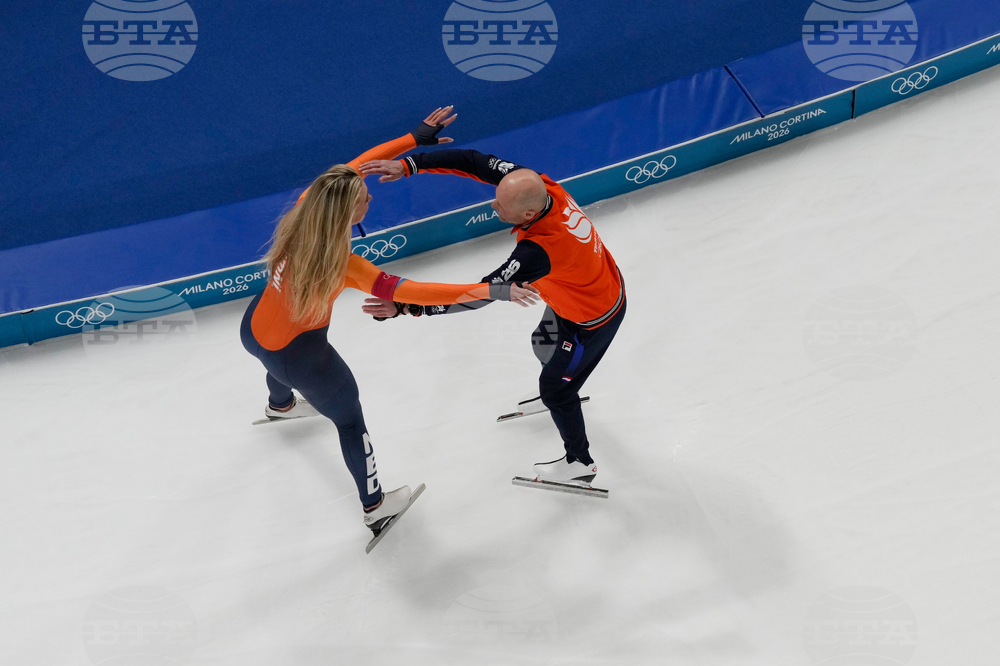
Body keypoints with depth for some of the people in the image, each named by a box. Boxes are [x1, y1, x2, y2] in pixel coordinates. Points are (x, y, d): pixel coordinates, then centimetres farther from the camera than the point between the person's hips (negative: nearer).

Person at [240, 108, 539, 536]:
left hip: (253, 329, 7)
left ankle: (280, 406, 80)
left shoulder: (306, 206, -23)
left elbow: (353, 166, -11)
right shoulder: (338, 265, -39)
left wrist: (415, 138, -8)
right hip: (297, 354, -7)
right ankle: (375, 508, 39)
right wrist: (489, 291, -46)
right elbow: (405, 291, -44)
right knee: (348, 416, 17)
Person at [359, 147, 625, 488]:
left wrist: (407, 306, -40)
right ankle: (563, 393, 65)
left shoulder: (539, 251, -44)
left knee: (555, 389, 14)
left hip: (593, 320, -8)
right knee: (545, 345, 32)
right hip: (594, 285, 8)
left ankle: (580, 463, 39)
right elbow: (476, 162, -21)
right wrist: (407, 165, -26)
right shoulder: (538, 186, -24)